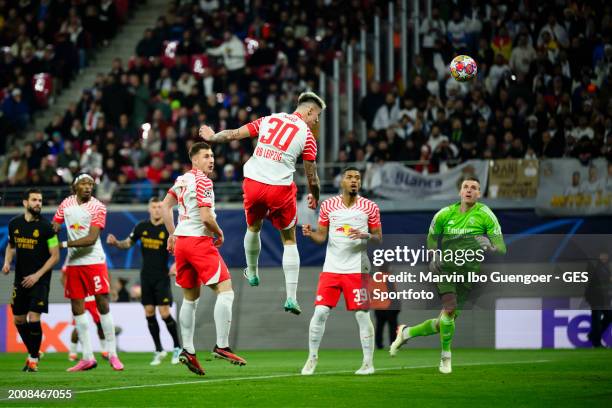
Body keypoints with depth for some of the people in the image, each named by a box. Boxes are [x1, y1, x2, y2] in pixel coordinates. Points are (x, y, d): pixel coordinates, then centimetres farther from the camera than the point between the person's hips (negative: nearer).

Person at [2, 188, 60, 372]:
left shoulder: (46, 227, -10)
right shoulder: (14, 224, 3)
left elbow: (55, 256, -8)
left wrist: (37, 275, -14)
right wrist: (7, 262, 2)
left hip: (39, 280, -5)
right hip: (20, 279, 5)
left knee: (34, 319, -13)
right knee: (18, 319, 8)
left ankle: (34, 359, 4)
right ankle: (32, 352, 30)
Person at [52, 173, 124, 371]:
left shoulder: (98, 207, -7)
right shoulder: (66, 204, 8)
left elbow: (91, 238, -15)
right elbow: (53, 228, 16)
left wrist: (65, 244, -16)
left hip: (94, 260, -5)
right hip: (73, 262, 5)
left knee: (103, 304, -7)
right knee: (77, 308, 3)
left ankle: (112, 354, -1)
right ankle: (87, 357, 8)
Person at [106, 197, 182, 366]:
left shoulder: (168, 229, -9)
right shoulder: (142, 227, 2)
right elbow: (128, 243, 11)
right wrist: (115, 243, -9)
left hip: (162, 277, -4)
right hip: (146, 277, 4)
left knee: (164, 313, -11)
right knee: (149, 313, 3)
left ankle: (177, 348, 6)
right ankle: (159, 351, 15)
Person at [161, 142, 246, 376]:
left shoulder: (182, 180, 15)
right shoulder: (202, 181, -11)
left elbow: (164, 206, 22)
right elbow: (206, 218, -18)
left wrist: (172, 234, 25)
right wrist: (220, 234, -1)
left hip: (181, 242, 9)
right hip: (199, 241, -9)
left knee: (191, 298, 15)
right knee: (225, 292, -8)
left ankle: (187, 350, 11)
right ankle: (222, 346, -14)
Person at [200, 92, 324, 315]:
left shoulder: (269, 119, 8)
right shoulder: (306, 135, -1)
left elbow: (234, 134, 10)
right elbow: (312, 177, 2)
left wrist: (212, 137, 29)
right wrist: (314, 197, 22)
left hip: (253, 182, 3)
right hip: (280, 188, -3)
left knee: (253, 227, 31)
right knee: (289, 240, 11)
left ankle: (252, 273, 51)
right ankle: (291, 297, 4)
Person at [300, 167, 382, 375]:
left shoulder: (369, 207, 0)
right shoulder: (328, 205, 5)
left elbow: (379, 239, 4)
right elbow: (321, 237, 9)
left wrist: (364, 236, -16)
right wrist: (310, 233, -12)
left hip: (357, 270, -2)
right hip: (331, 269, 2)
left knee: (362, 315, -3)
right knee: (320, 312, -5)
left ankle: (368, 362, 6)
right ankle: (312, 358, 7)